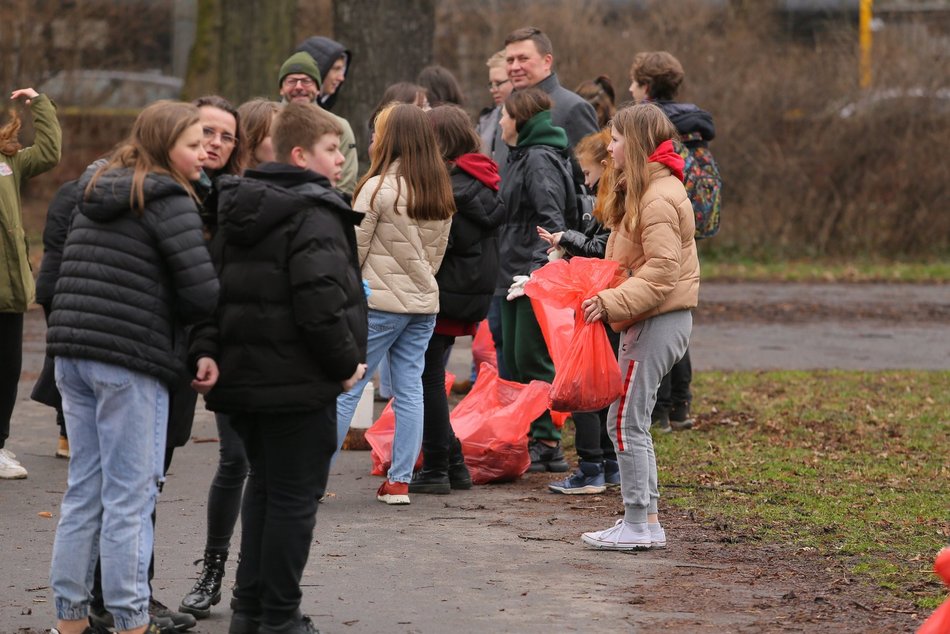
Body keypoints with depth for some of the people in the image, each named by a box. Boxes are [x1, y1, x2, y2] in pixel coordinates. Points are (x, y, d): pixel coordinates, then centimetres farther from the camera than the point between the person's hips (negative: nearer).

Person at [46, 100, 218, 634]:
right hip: (129, 361, -7)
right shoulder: (170, 201, -10)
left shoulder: (95, 192, 14)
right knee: (130, 495, -1)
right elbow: (204, 292, -15)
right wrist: (173, 318, 4)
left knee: (84, 489, 13)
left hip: (72, 354, 7)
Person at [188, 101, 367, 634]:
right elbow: (321, 301, -23)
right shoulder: (315, 216, -16)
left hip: (245, 373, 9)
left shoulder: (240, 213, 13)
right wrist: (347, 362, -12)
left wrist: (206, 349, 4)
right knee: (296, 496, 0)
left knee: (265, 487, 18)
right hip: (298, 383, -9)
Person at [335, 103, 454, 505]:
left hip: (379, 303, -6)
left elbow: (353, 250, -10)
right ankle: (400, 481, 7)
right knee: (410, 390, 7)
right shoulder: (441, 193, 8)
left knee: (345, 387, -1)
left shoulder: (379, 188, -14)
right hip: (423, 304, 6)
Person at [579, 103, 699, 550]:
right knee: (631, 420, 13)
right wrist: (608, 300, 12)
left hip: (658, 323, -11)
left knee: (626, 420, -8)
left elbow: (661, 272, -23)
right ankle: (645, 521, 17)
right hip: (648, 321, 11)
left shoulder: (658, 198, -18)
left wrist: (611, 304, -25)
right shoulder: (641, 191, 16)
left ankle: (638, 526, -4)